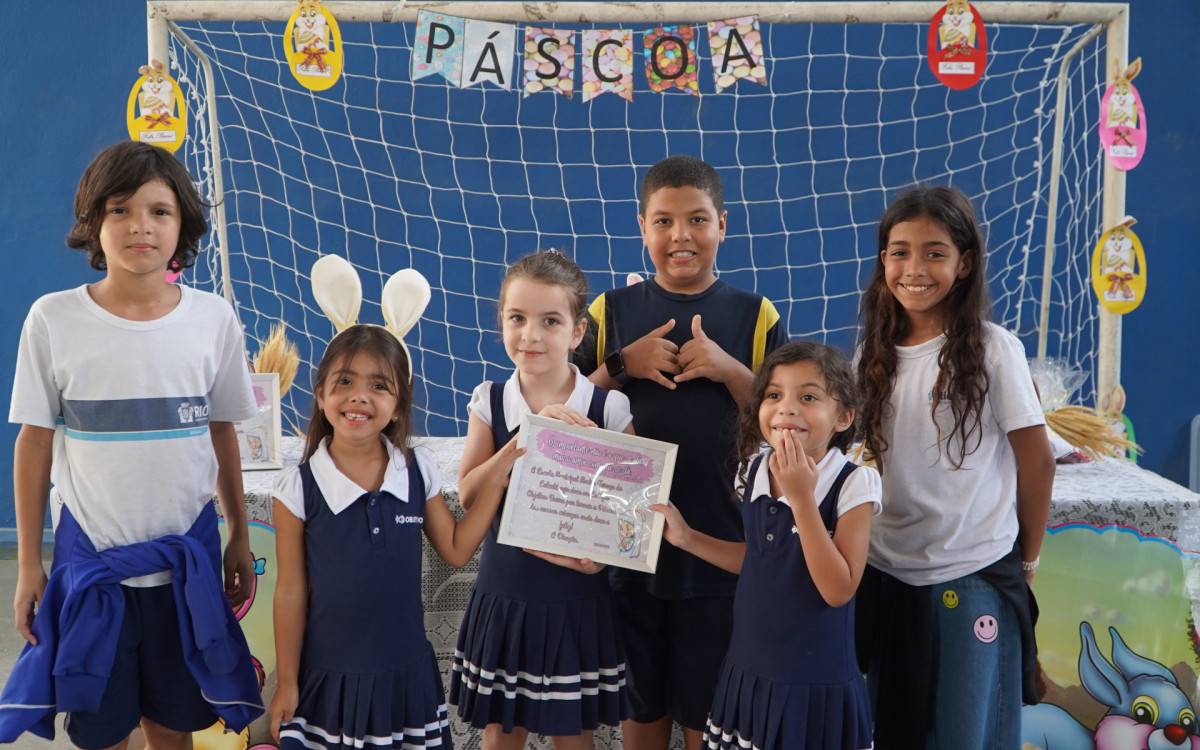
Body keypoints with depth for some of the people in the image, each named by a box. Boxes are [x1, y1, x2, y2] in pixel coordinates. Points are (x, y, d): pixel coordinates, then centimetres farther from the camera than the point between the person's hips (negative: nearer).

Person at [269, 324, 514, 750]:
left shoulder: (419, 472, -3)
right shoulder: (298, 488, -11)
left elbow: (456, 549, 6)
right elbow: (291, 592, -5)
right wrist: (286, 683, 0)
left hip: (406, 671, 3)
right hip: (330, 677, -2)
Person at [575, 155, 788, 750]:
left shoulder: (755, 316, 0)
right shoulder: (612, 311, 2)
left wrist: (729, 370, -15)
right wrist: (622, 365, -13)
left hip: (721, 546, -1)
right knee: (642, 702, 16)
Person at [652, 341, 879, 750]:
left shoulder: (852, 484, -16)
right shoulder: (754, 472, 0)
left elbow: (838, 590, -21)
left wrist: (801, 497, -26)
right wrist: (687, 537, 5)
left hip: (818, 685, -5)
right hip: (749, 671, 5)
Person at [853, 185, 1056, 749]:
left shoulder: (993, 349, -11)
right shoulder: (875, 353, 2)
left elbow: (1037, 461, -5)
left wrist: (1025, 560, 3)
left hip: (973, 577, -4)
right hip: (884, 572, 4)